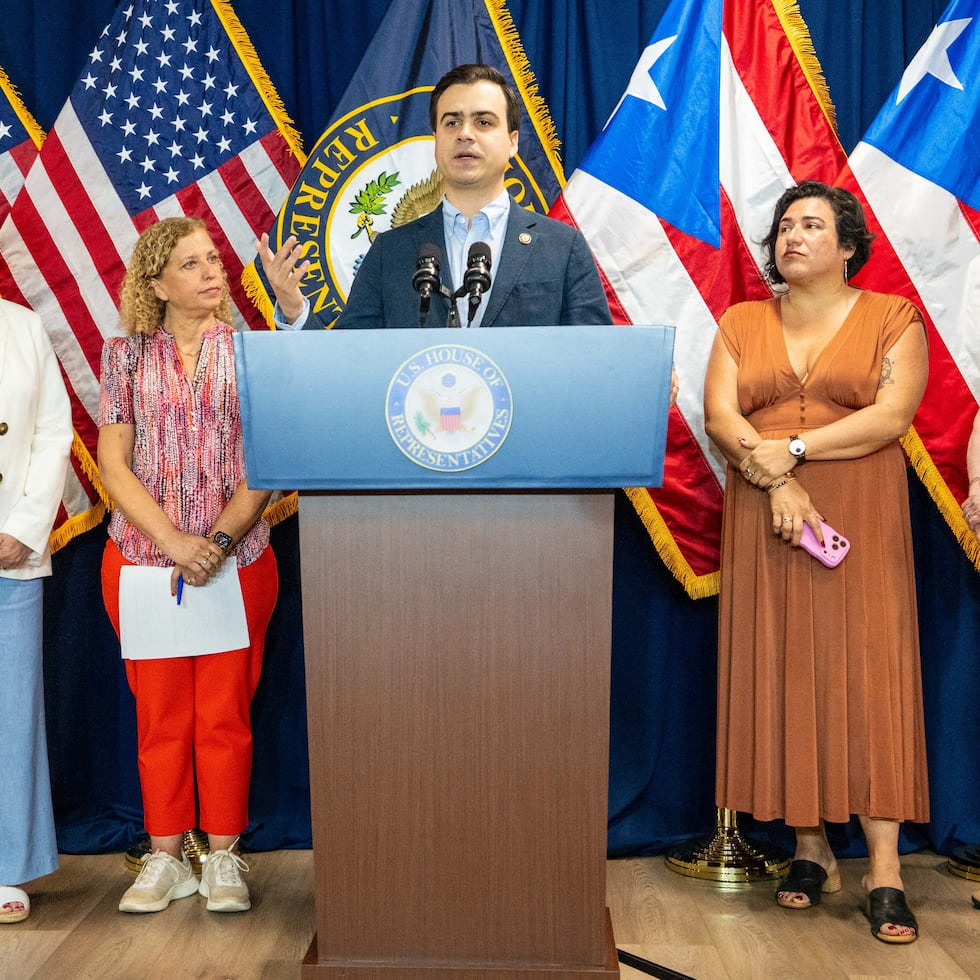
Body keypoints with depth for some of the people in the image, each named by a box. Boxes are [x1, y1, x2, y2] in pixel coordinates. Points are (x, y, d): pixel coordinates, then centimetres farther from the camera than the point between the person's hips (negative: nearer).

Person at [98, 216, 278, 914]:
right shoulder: (126, 355, 5)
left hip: (237, 561, 0)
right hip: (143, 559, 1)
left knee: (226, 713, 4)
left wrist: (220, 541, -13)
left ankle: (223, 859, 17)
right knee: (160, 715, 7)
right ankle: (166, 858, 21)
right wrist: (175, 542, -12)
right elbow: (114, 465, 0)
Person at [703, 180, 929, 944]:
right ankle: (811, 849, 11)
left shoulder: (892, 317, 5)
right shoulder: (741, 323, 13)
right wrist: (776, 482, -14)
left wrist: (793, 449, -15)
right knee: (781, 673, 1)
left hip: (862, 517, -2)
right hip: (765, 517, 3)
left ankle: (884, 870, -3)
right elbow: (719, 414, 0)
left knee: (865, 669, -6)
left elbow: (891, 415, -8)